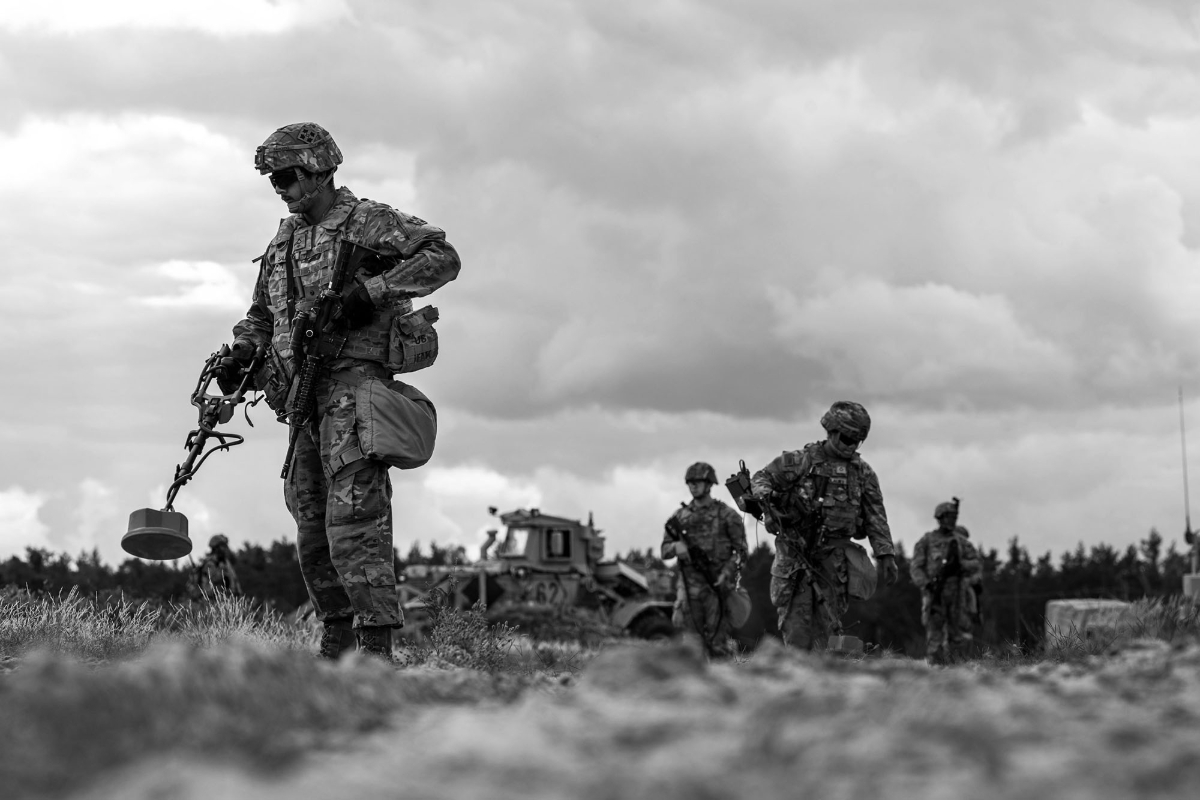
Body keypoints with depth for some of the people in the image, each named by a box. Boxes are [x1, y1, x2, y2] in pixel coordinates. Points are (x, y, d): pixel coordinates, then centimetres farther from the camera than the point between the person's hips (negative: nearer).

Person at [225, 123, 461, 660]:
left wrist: (371, 290, -20)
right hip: (303, 391, 8)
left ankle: (376, 644, -19)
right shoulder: (283, 241, 21)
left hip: (354, 379, -8)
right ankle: (336, 637, 16)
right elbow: (262, 314, 30)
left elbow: (442, 258, -11)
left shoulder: (367, 222, -2)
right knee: (312, 528, 8)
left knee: (353, 518, -17)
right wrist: (243, 352, 8)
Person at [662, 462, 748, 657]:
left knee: (717, 639, -2)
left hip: (718, 584, -2)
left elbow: (740, 551, 1)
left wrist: (726, 575, -13)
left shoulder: (727, 515, 3)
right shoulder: (680, 516, 13)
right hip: (690, 582, 2)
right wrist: (676, 547, -9)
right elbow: (665, 551, 15)